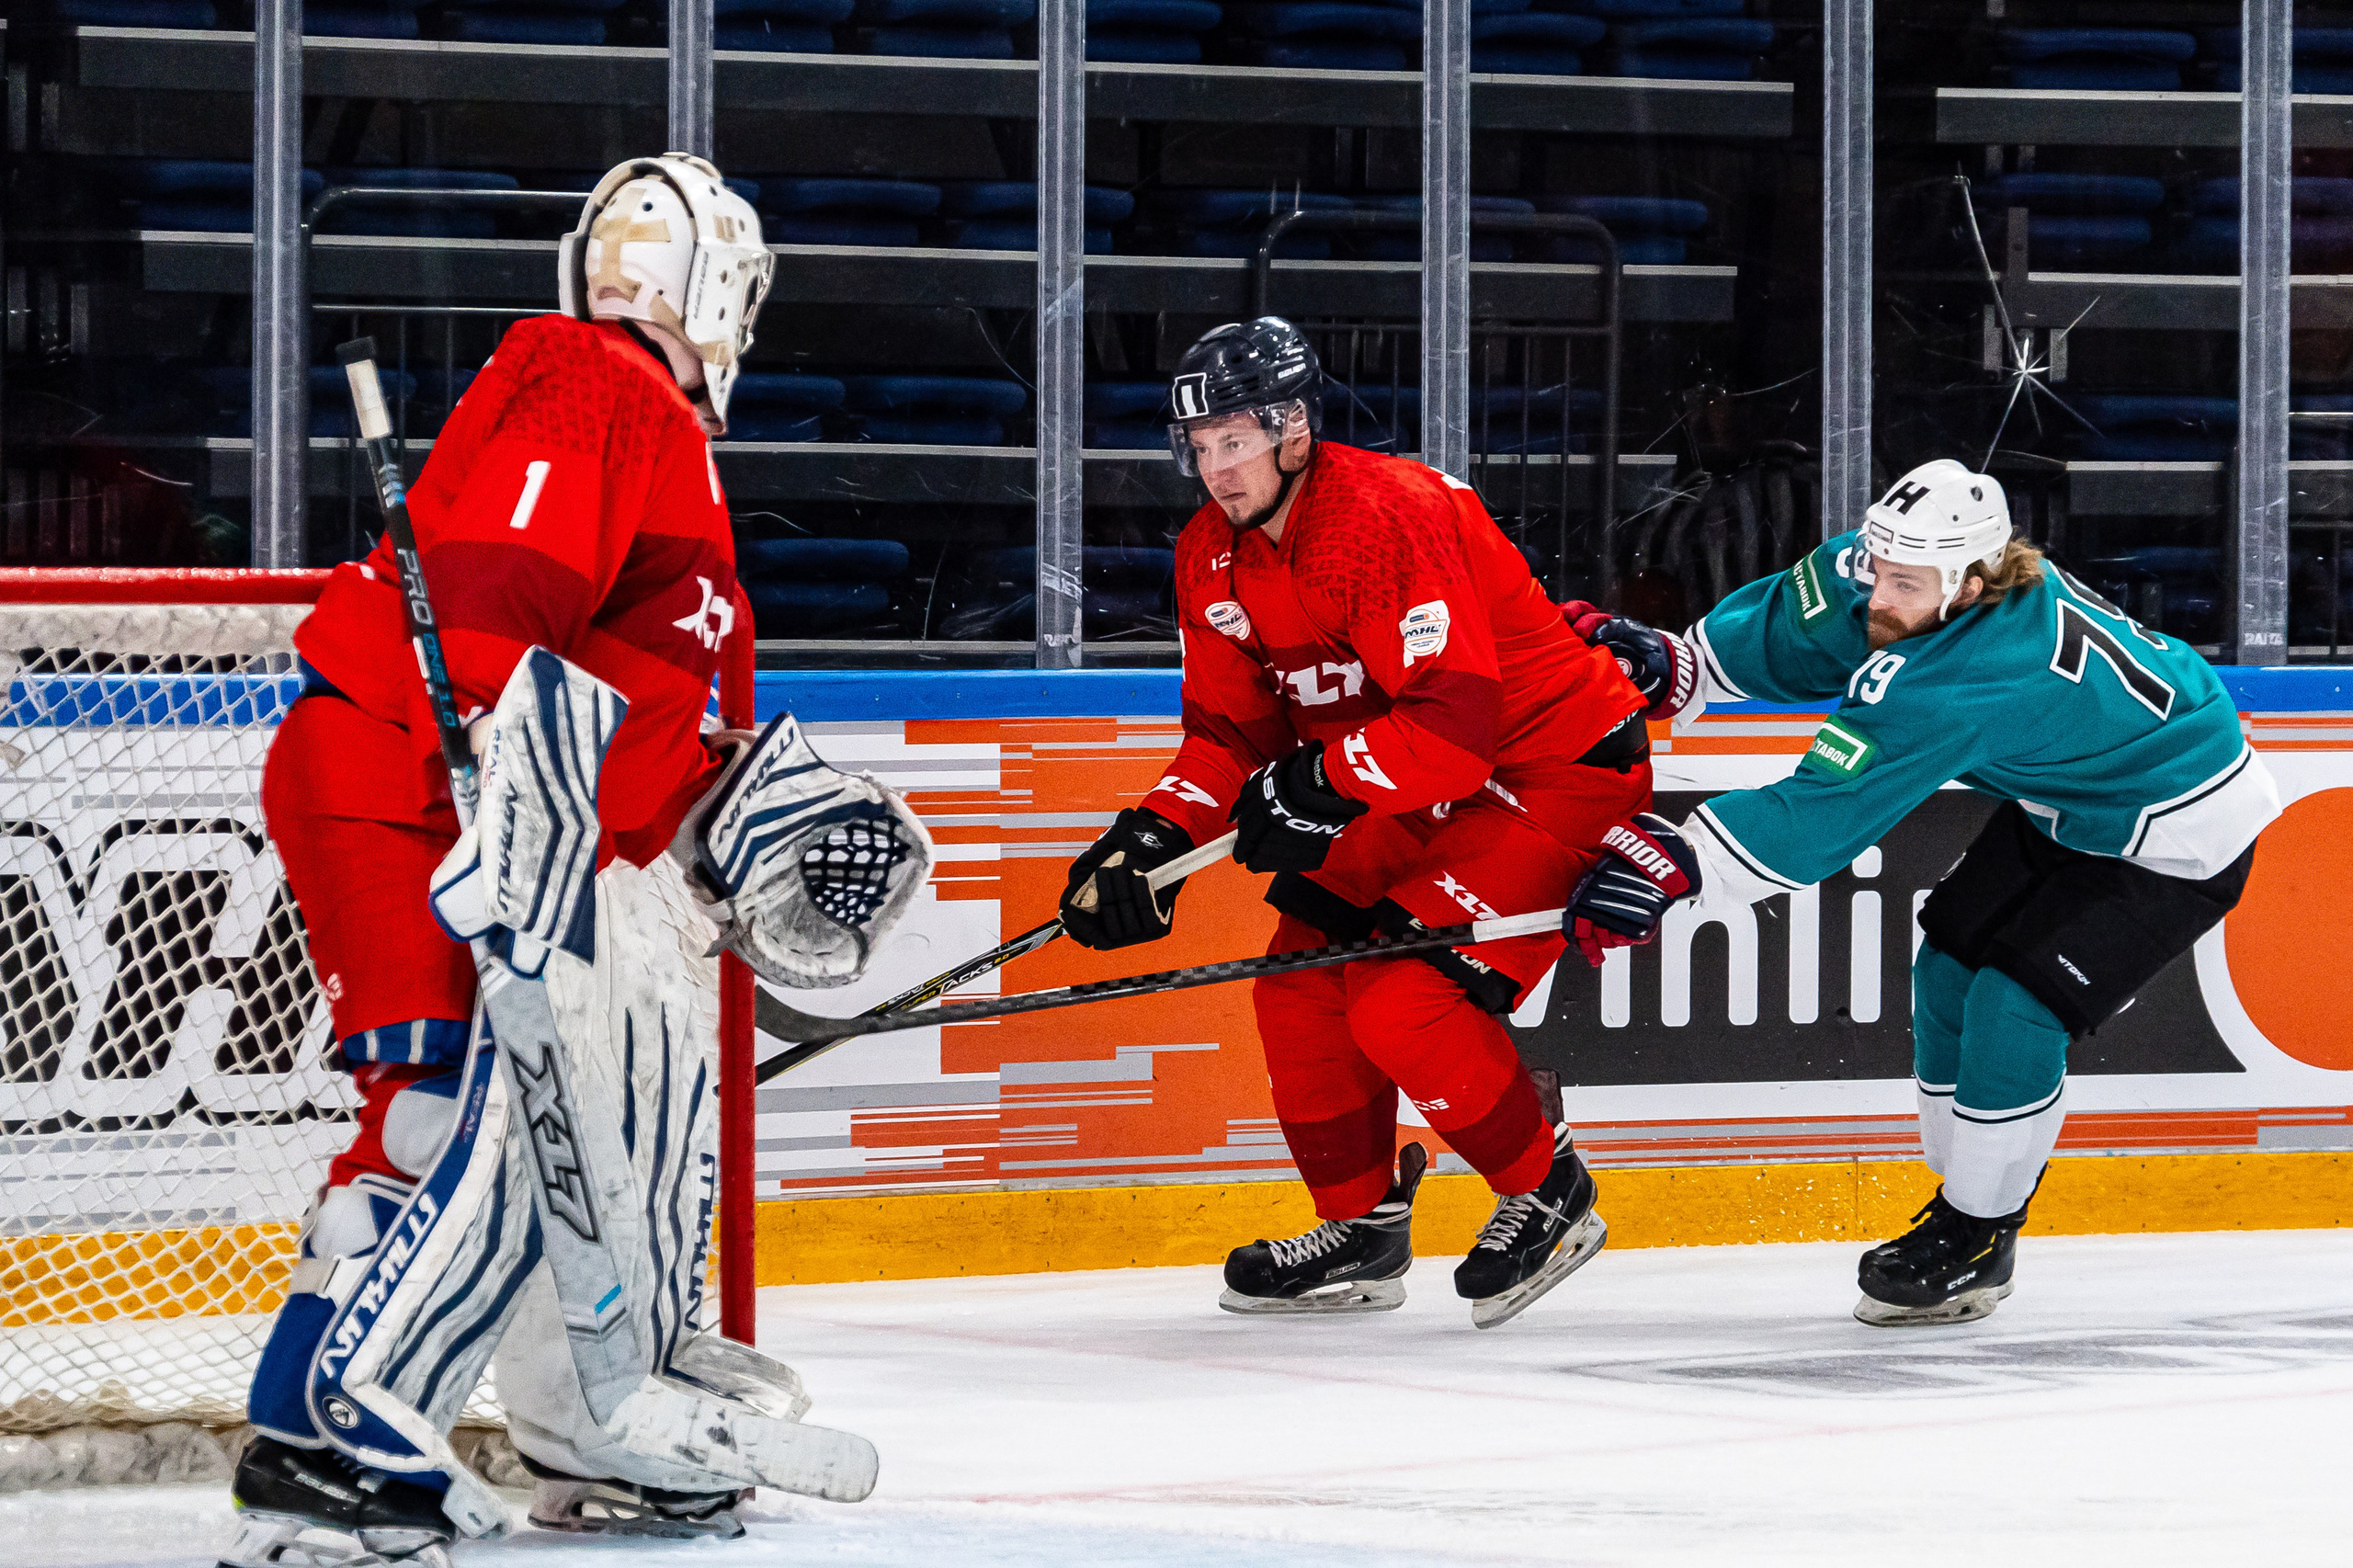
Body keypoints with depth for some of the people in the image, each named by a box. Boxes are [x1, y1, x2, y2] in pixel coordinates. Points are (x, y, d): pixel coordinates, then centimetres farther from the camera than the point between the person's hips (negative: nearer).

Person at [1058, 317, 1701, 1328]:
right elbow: (1231, 733, 5)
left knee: (1402, 1001, -20)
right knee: (1302, 980, 3)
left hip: (1557, 767, -9)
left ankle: (1547, 1195, 1)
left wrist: (1318, 786, -32)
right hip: (1410, 788, 9)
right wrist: (1153, 837, -11)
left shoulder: (1391, 517, -28)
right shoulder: (1214, 559, 1)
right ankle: (1361, 1233, 18)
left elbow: (1456, 722, -33)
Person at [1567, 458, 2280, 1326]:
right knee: (1950, 970, 7)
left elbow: (1820, 816, -40)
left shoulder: (1957, 681, -39)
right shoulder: (1885, 570, -16)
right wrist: (1671, 663, -10)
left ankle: (1976, 1238, 2)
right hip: (2068, 797, 10)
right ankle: (1965, 1204, 21)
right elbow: (1791, 630, 3)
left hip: (2179, 839, -9)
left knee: (2016, 1006, -16)